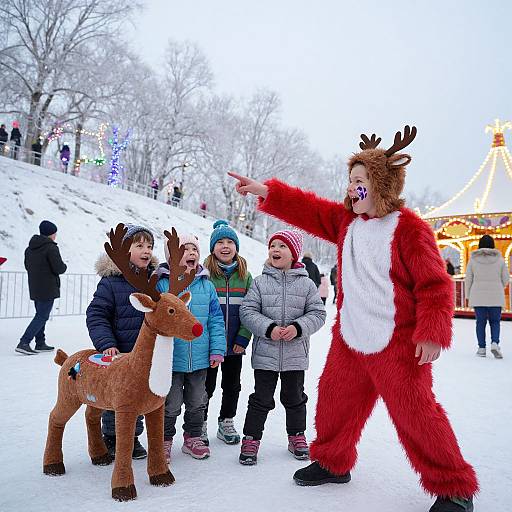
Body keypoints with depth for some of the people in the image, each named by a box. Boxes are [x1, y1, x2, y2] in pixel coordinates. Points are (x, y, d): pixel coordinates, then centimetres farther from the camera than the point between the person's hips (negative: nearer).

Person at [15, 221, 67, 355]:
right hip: (48, 289, -9)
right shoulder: (51, 247, -16)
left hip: (34, 289, 9)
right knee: (42, 317, -4)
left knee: (40, 315, 17)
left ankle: (40, 343, 23)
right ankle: (24, 343, -10)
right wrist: (64, 266, 2)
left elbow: (27, 266, 18)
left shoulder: (29, 248, 10)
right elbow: (59, 268, -18)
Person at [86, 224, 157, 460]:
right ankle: (111, 438, 31)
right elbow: (96, 315, -10)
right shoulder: (111, 282, -11)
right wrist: (106, 344, -21)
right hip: (119, 354, -4)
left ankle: (132, 438, 34)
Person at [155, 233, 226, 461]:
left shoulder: (206, 285, 0)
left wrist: (217, 349, -1)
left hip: (200, 358, 4)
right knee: (170, 404, 10)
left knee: (197, 402, 18)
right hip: (171, 359, -3)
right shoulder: (161, 284, -10)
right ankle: (164, 440, 32)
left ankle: (193, 438, 37)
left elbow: (216, 319, 4)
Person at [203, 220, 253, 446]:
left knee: (232, 385, 15)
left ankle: (227, 423, 34)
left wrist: (243, 338, -6)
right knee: (206, 385, 9)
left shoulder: (245, 276, 4)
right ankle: (201, 425, 27)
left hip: (235, 344, 3)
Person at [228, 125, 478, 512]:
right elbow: (308, 209, 6)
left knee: (416, 414, 0)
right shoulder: (345, 221, 7)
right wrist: (266, 191, -4)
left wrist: (432, 334, -18)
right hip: (348, 339, 7)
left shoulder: (409, 227, -13)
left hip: (398, 344, -6)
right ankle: (333, 462, 39)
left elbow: (435, 284, -13)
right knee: (335, 400, 15)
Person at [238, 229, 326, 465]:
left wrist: (298, 327, -17)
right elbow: (247, 311, -6)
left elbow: (317, 313, -1)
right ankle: (251, 439, 21)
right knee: (261, 398, 6)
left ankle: (297, 436, 35)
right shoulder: (260, 282, -3)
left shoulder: (306, 284, -1)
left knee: (295, 397, 17)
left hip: (295, 353, 2)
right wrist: (269, 328, -19)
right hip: (265, 352, -1)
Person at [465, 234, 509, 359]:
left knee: (481, 322, 8)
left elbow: (468, 279, 1)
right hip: (495, 297, 0)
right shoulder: (499, 259, -2)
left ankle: (481, 348, 10)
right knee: (495, 321, 11)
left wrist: (468, 295, 11)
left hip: (478, 297, 0)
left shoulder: (473, 259, -2)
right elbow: (505, 279, 3)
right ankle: (494, 343, -9)